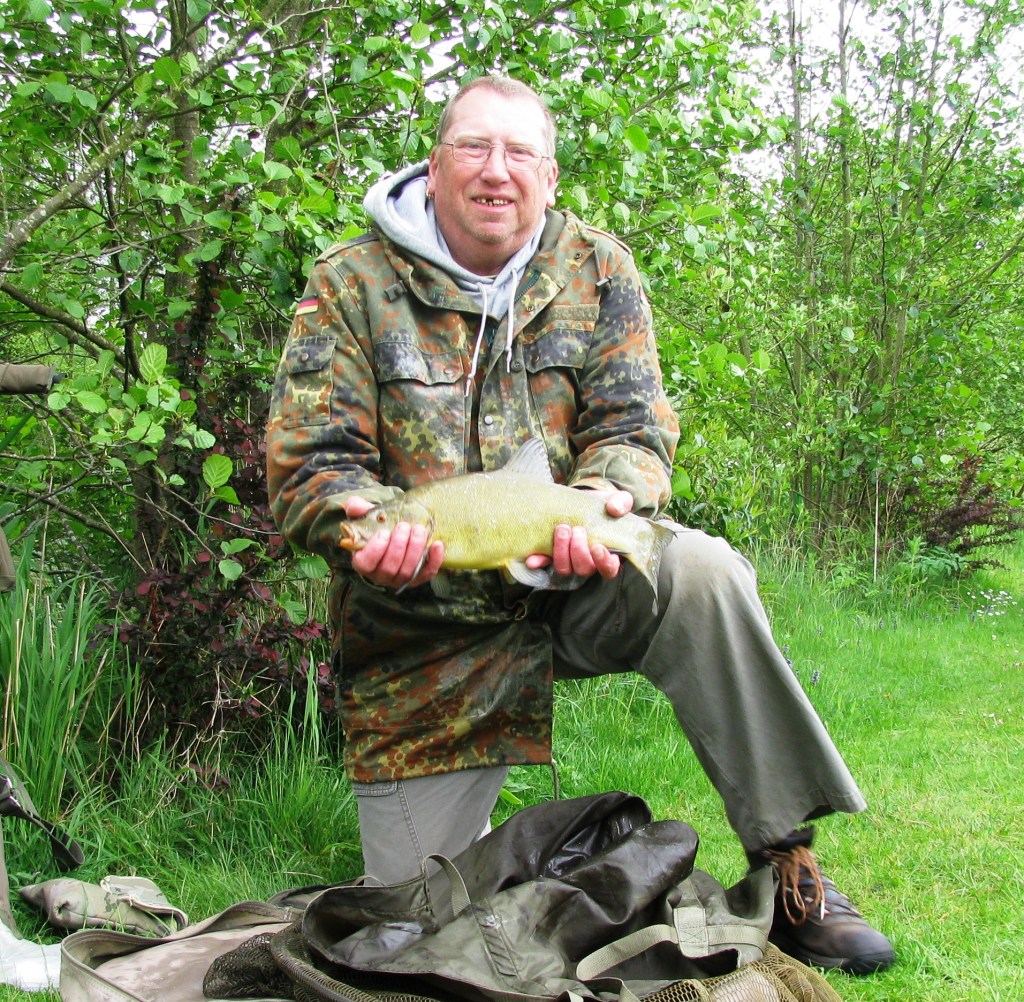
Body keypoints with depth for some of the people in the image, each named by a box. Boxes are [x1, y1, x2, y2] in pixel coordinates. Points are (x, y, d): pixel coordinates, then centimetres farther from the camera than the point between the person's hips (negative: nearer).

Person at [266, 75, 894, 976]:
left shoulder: (599, 274, 1)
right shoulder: (350, 286, -6)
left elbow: (636, 427, -6)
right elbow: (308, 463, -12)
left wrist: (604, 499, -30)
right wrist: (374, 523, -35)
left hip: (573, 590, 1)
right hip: (422, 634, -1)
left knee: (703, 574, -33)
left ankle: (787, 865, -21)